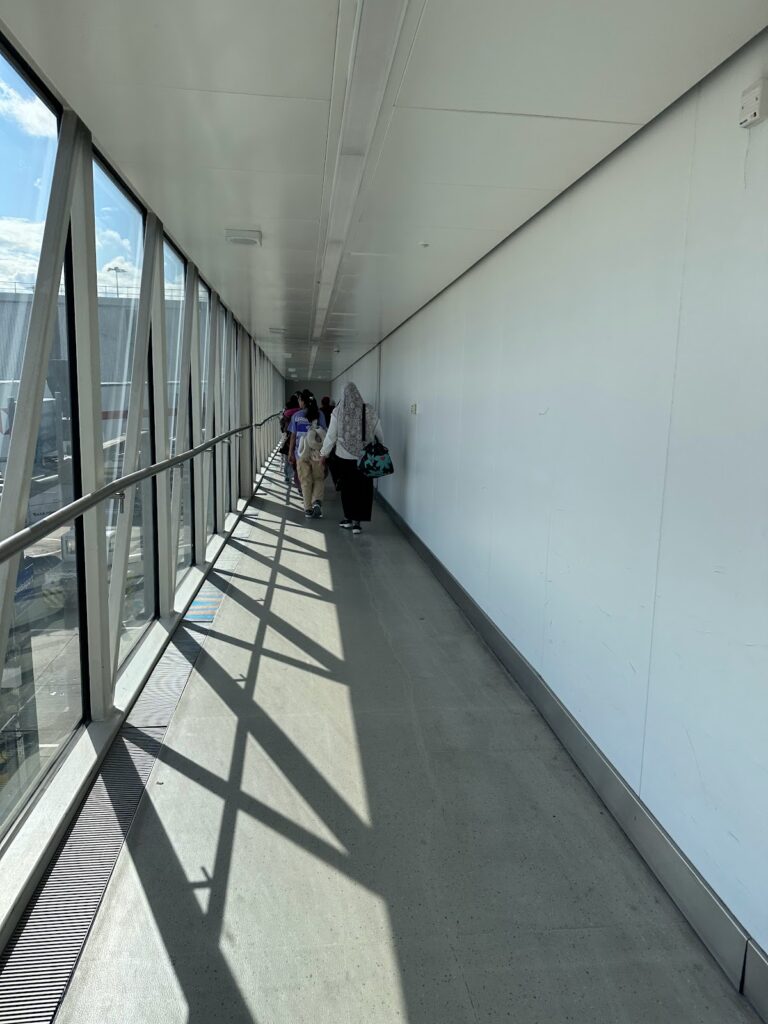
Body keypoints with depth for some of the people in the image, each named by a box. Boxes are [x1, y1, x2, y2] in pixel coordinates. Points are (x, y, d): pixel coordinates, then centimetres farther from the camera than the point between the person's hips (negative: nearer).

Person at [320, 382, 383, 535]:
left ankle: (349, 518, 21)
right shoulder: (370, 411, -4)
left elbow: (331, 435, -1)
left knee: (347, 488, 13)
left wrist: (324, 453, 11)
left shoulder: (338, 412, -6)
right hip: (365, 457, 0)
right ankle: (357, 522, 5)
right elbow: (379, 435, 3)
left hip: (344, 457, 0)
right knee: (362, 489, 7)